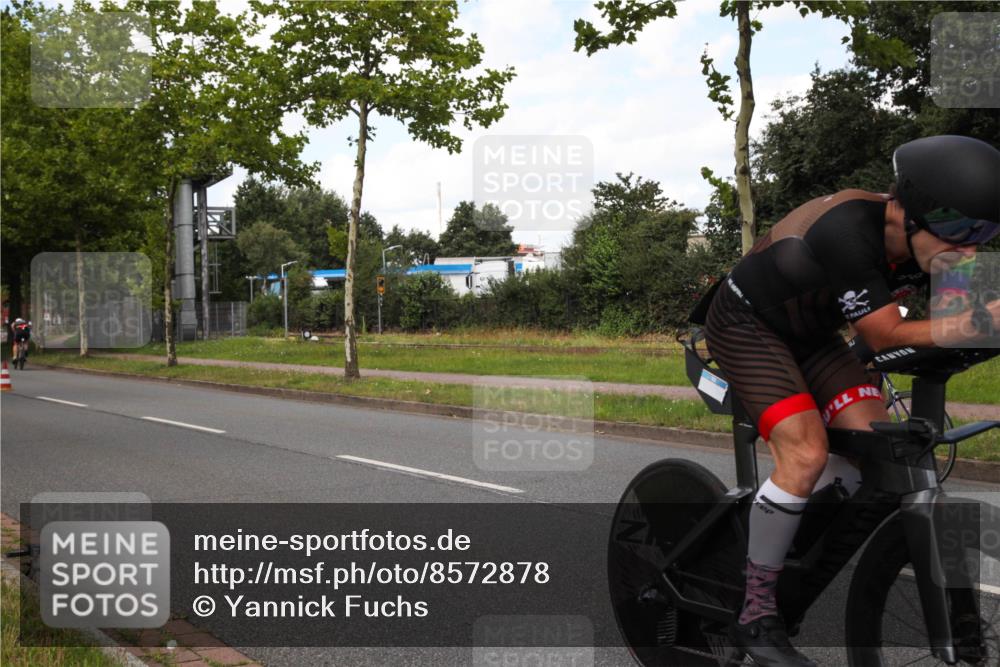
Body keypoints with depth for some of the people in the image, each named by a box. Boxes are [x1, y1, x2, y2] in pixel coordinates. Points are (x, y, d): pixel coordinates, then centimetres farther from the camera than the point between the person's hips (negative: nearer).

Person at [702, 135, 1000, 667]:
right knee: (806, 452, -23)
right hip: (746, 324, -7)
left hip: (809, 334, 8)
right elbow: (886, 336, -31)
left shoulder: (920, 247, -12)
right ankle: (755, 618, -11)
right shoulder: (849, 230, -34)